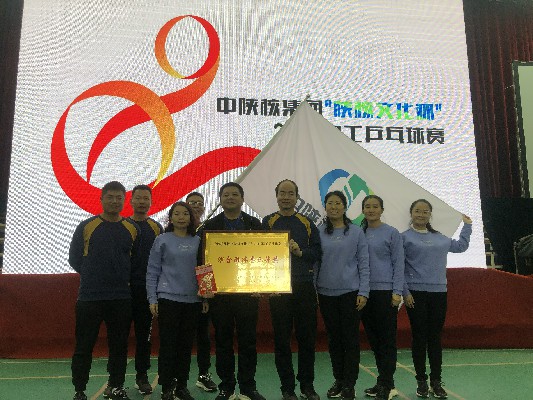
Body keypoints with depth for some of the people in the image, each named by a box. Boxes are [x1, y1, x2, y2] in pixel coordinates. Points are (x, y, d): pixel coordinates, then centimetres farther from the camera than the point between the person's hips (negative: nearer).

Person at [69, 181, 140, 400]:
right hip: (89, 297, -2)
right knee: (84, 346, 4)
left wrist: (125, 278, 3)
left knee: (119, 345, 11)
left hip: (122, 298, 2)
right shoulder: (86, 226, -1)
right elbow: (74, 259, 5)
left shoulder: (132, 229, 6)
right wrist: (93, 276, 5)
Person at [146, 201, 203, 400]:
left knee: (186, 345, 9)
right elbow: (152, 271, -1)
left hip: (193, 300, 3)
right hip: (168, 298, -3)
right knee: (168, 344, 0)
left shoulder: (198, 241, 7)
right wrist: (152, 299, -6)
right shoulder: (162, 240, -1)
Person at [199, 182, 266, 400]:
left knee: (248, 341, 5)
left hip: (248, 290, 0)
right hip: (219, 292, 0)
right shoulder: (210, 226, 5)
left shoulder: (254, 224, 6)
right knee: (223, 340, 7)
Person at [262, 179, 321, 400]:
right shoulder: (267, 222, 6)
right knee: (282, 338, 4)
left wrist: (300, 251, -10)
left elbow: (317, 252, 7)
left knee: (307, 336, 7)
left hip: (304, 286, 2)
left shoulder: (307, 223, 11)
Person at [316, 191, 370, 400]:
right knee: (334, 339, 11)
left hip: (350, 292, -2)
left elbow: (363, 264, -2)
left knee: (350, 339, 2)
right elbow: (314, 263, 7)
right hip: (326, 294, 2)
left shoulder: (356, 232, -1)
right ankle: (338, 380, 24)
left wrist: (363, 292, -7)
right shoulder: (320, 234, 4)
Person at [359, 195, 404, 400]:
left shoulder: (392, 233, -2)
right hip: (365, 291, 5)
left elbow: (399, 264, -4)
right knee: (373, 337, 11)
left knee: (387, 338, 0)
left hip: (385, 291, -5)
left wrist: (397, 292, -11)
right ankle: (384, 382, 23)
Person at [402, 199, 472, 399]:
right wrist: (405, 292, -11)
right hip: (416, 293, -3)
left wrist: (467, 225, 30)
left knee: (435, 338, 8)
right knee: (419, 337, 3)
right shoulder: (404, 237, -1)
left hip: (438, 292, 4)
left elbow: (461, 246, 30)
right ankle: (421, 381, 15)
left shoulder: (440, 238, 13)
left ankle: (436, 382, 17)